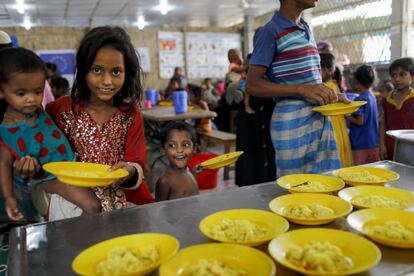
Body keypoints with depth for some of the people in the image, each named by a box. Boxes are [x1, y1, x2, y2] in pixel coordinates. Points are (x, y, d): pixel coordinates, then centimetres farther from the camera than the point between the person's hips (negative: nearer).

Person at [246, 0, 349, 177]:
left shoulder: (307, 30, 14)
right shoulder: (271, 31, -8)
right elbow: (253, 85, -14)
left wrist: (331, 96, 4)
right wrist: (302, 89, -23)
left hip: (321, 121, 7)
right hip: (293, 125, -7)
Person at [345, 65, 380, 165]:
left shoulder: (360, 99, -15)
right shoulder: (372, 97, 9)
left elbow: (360, 121, -18)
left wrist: (345, 116, -7)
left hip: (361, 145, -8)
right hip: (374, 143, 8)